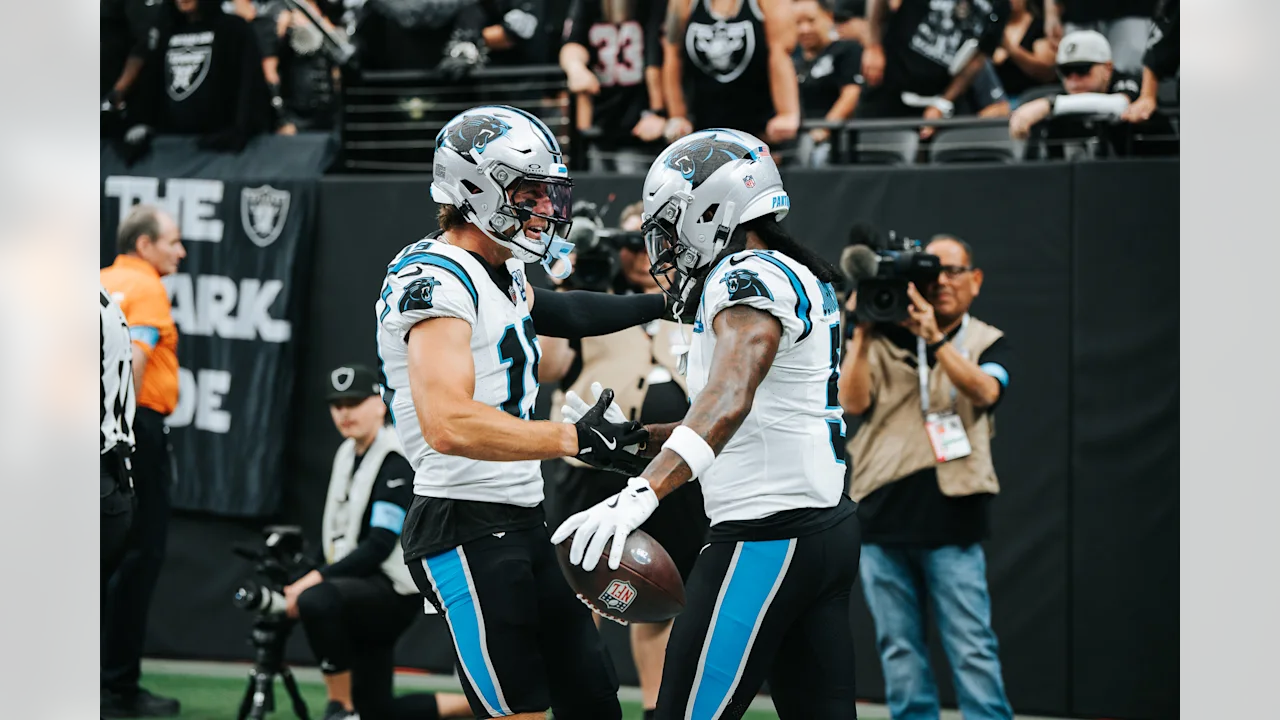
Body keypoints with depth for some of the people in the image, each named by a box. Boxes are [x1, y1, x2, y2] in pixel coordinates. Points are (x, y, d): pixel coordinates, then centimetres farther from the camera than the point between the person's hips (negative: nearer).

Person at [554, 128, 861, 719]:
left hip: (766, 538, -10)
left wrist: (642, 494, -43)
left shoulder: (752, 277, -13)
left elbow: (730, 399, -31)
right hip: (830, 529, 10)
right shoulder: (806, 281, 18)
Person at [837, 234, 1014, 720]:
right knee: (900, 654, 5)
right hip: (883, 517, 2)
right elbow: (852, 402, -4)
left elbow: (985, 390, -13)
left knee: (973, 652, -7)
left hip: (951, 521, -2)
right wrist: (860, 335, -13)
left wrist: (936, 340, -26)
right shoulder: (883, 342, 10)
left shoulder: (986, 343, 9)